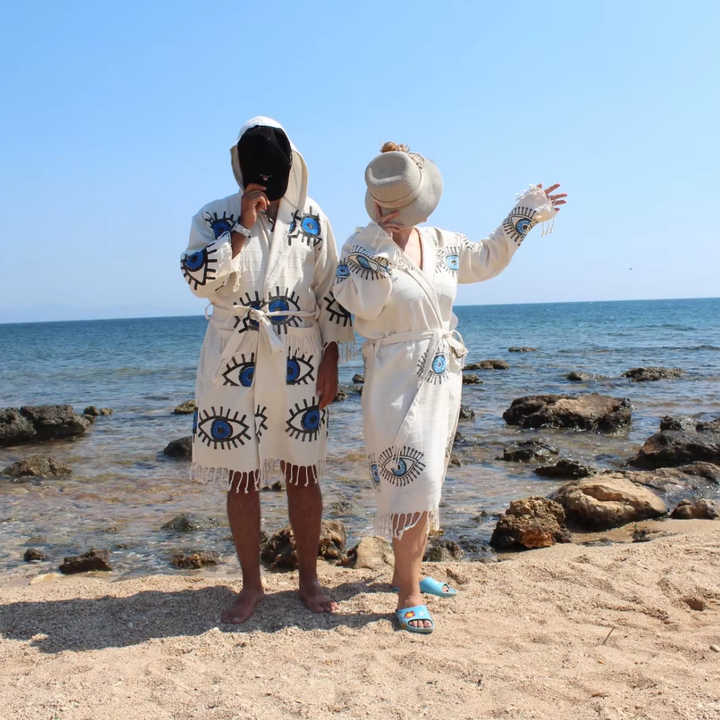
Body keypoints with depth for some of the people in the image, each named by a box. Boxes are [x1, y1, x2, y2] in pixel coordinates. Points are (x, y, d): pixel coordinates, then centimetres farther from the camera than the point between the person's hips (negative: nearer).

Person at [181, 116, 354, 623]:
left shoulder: (312, 219, 5)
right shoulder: (215, 217, 4)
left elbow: (331, 295, 4)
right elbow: (200, 279, -11)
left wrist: (331, 362, -1)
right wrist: (244, 226, -15)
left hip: (298, 363, 0)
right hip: (235, 365, 0)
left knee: (303, 473, 6)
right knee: (240, 476, 5)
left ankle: (309, 578, 23)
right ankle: (252, 584, 21)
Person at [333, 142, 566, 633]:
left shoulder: (443, 243, 7)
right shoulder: (362, 246, -9)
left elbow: (486, 260, 23)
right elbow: (361, 303, -24)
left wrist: (525, 215, 20)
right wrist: (384, 247, -21)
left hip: (443, 376, 7)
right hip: (397, 378, -6)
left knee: (426, 478, 15)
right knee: (412, 477, -10)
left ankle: (407, 569, 31)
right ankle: (410, 592, 2)